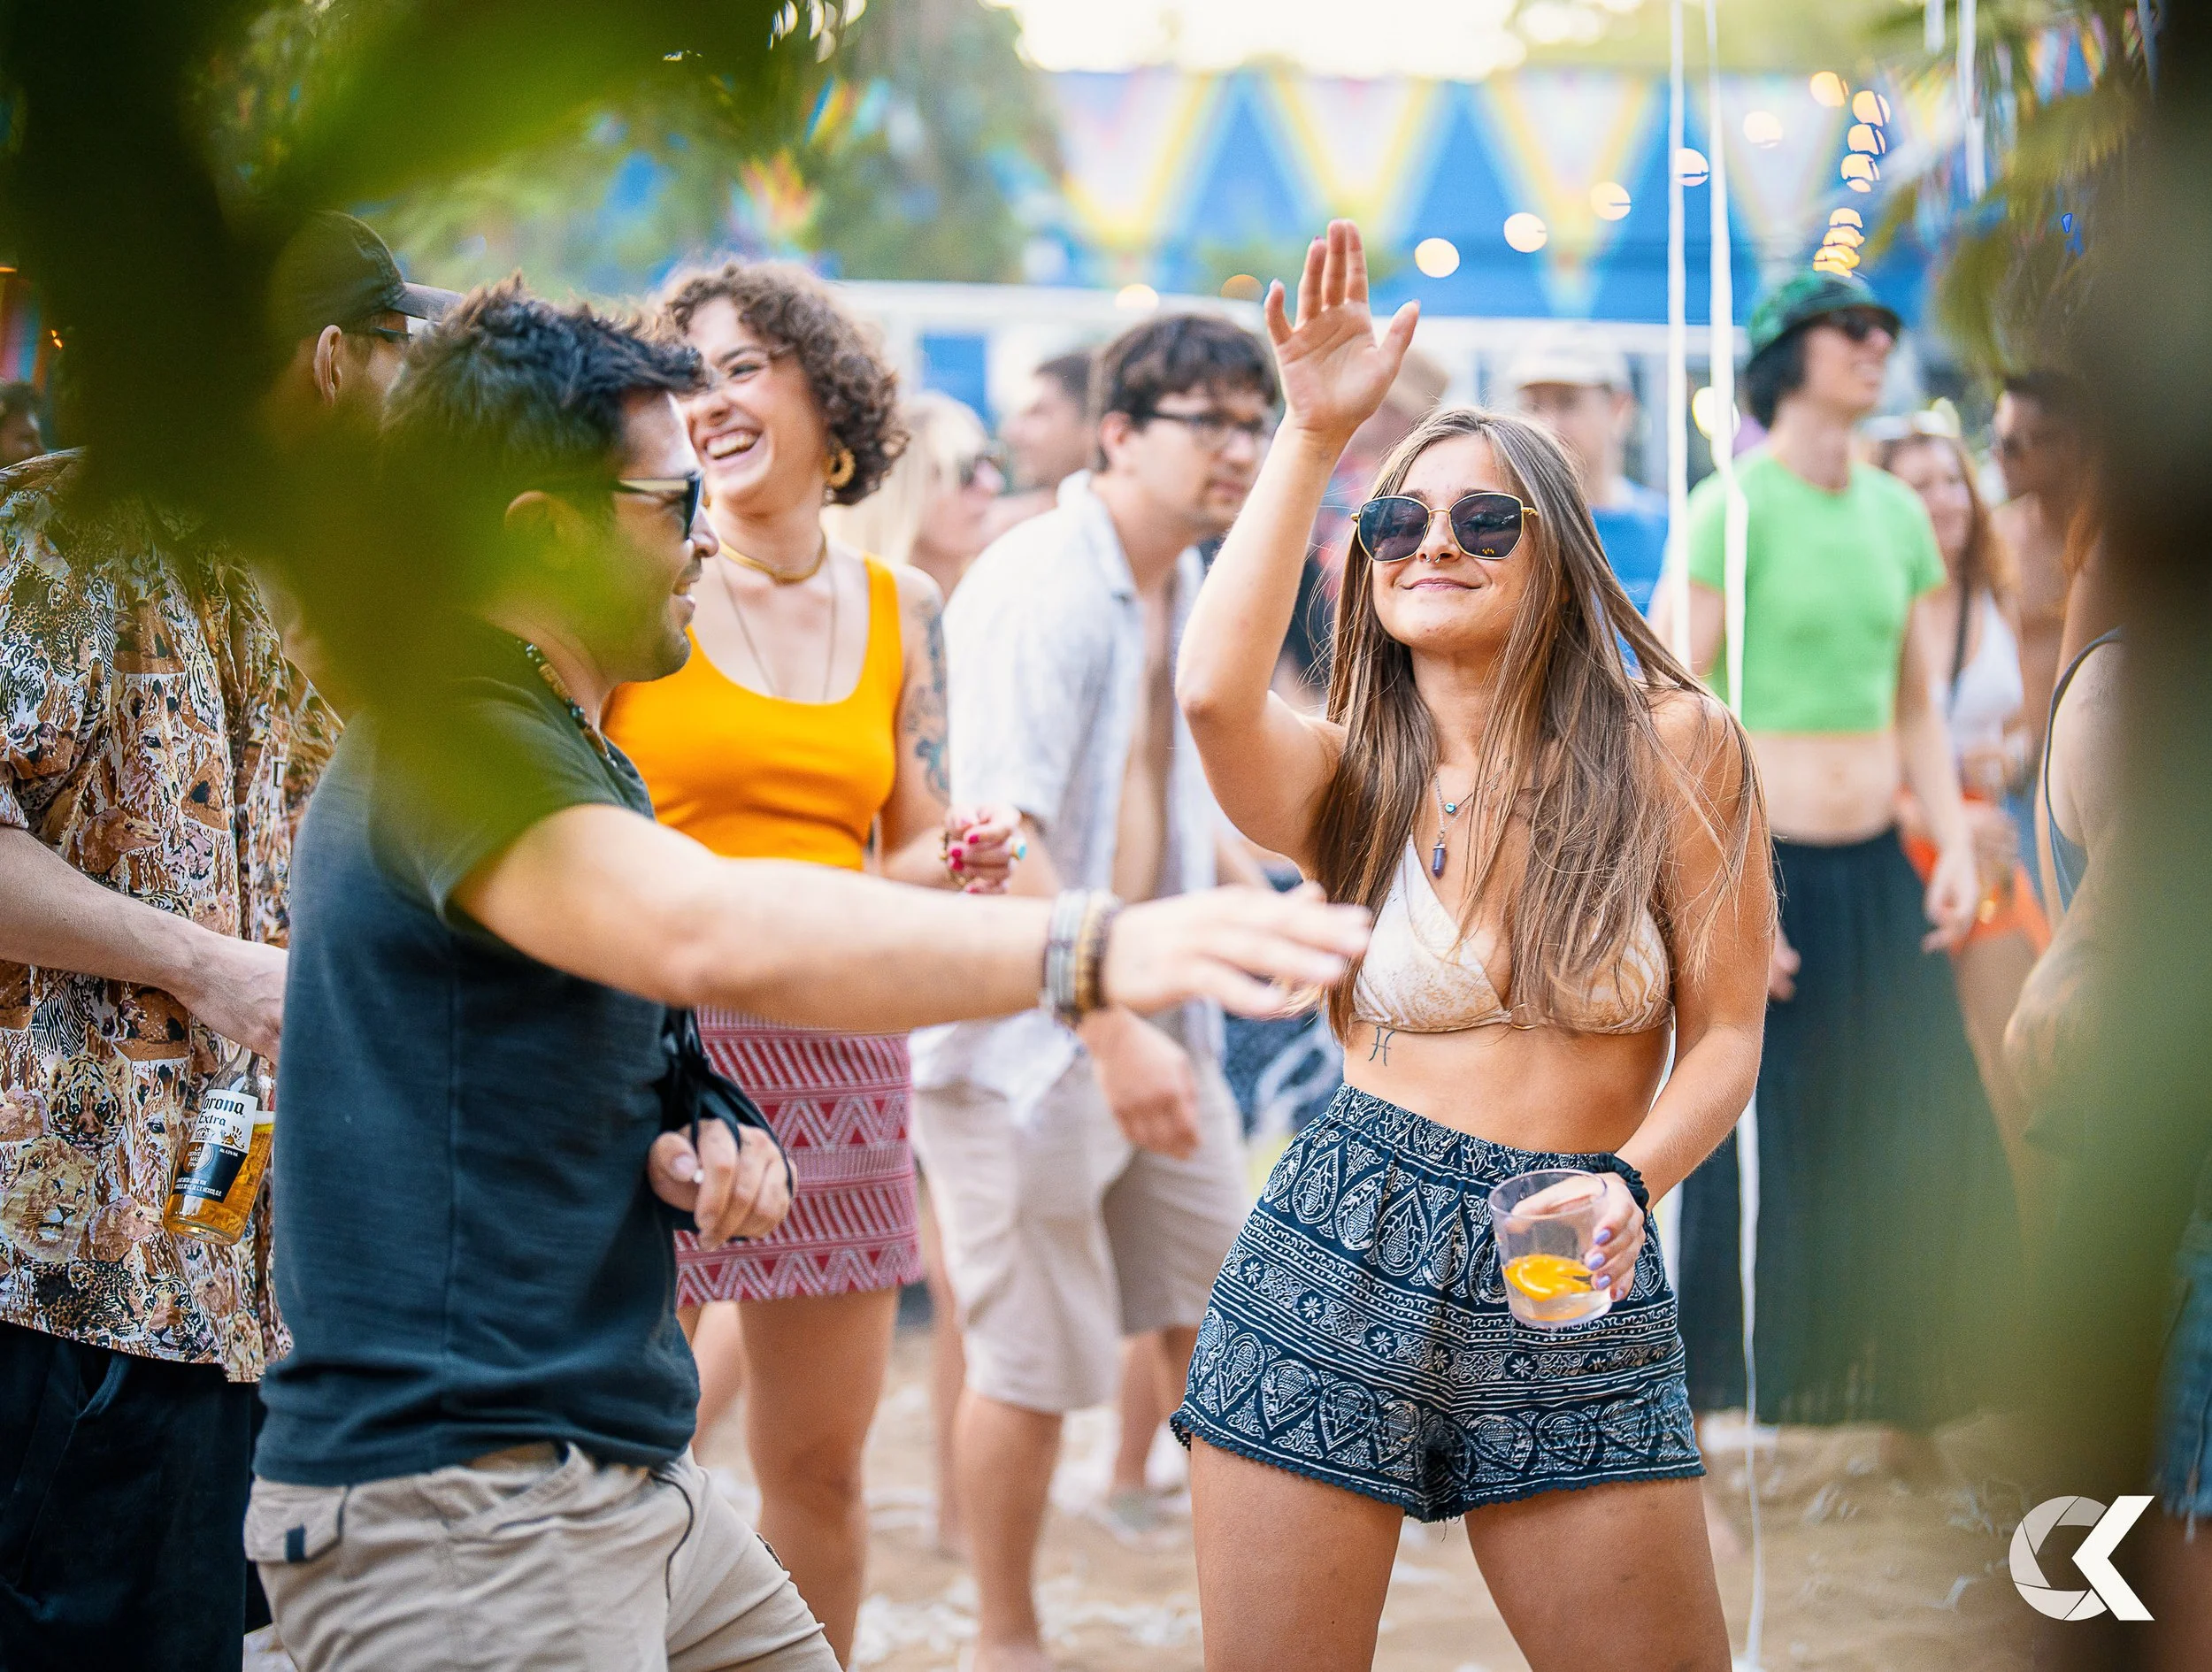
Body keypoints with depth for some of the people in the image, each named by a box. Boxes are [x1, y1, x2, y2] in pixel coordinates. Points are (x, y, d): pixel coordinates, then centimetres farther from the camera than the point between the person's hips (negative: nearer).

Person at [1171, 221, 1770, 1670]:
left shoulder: (1673, 748, 3)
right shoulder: (1351, 781, 7)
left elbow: (1727, 1033, 2)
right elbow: (1214, 689, -16)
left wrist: (1632, 1181, -17)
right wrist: (1314, 434, -12)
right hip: (1340, 1264, 1)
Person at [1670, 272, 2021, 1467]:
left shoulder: (1897, 513, 11)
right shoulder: (1732, 509, -9)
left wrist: (1954, 845, 4)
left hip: (1879, 876, 6)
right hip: (1760, 872, -6)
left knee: (1923, 1156, 3)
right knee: (1735, 1168, -2)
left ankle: (1907, 1414, 17)